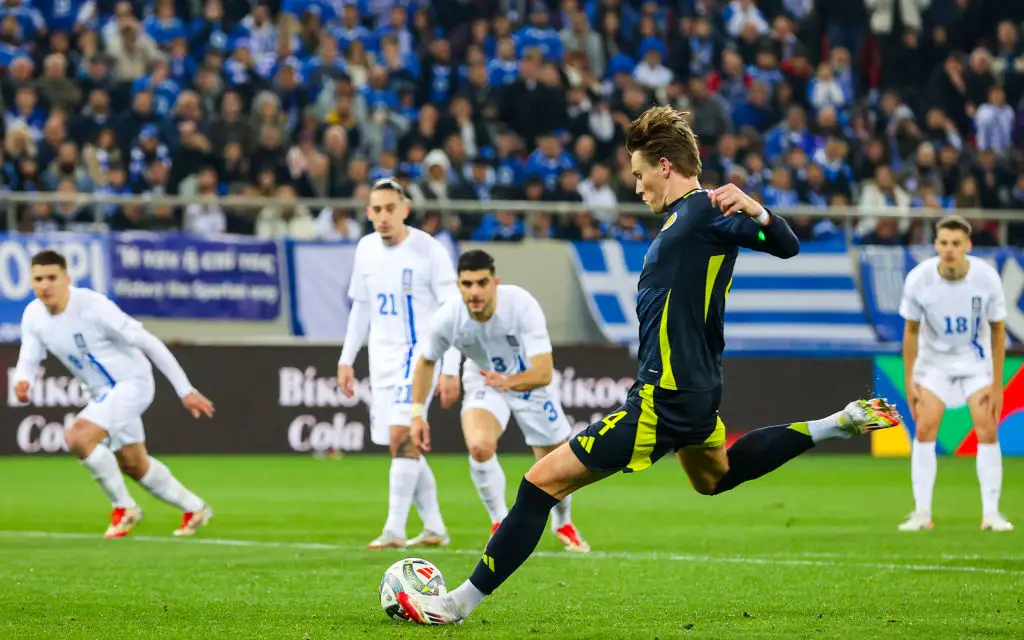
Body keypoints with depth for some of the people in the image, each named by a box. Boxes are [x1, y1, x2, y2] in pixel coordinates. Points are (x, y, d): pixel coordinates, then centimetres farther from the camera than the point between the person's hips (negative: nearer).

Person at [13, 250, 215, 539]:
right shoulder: (33, 316, -7)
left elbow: (148, 343, -21)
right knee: (134, 466, 19)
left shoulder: (92, 306, -26)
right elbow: (28, 360, -3)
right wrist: (23, 382, -30)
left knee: (78, 437, -26)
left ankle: (124, 508, -7)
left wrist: (185, 390, -19)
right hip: (103, 393, 8)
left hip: (132, 382, -8)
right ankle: (194, 509, 41)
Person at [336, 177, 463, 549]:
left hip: (418, 353, -7)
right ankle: (434, 528, 20)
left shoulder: (429, 251, -11)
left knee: (401, 436, -20)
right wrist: (346, 359, 15)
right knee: (403, 447, 9)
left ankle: (394, 530, -19)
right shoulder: (366, 249, 7)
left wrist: (451, 370, -15)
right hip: (382, 358, 7)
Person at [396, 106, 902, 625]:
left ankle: (459, 603, -9)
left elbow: (785, 247, -25)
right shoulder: (683, 216, 13)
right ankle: (839, 423, 32)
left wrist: (756, 212, -43)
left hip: (665, 400, -11)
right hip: (694, 388, 11)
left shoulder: (704, 209, -15)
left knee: (542, 482, -10)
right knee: (714, 476, 39)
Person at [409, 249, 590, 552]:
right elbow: (426, 362, -4)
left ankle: (563, 523, 41)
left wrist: (510, 382, -58)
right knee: (479, 445, -28)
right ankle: (500, 524, -6)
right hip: (484, 383, 1)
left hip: (529, 381, -1)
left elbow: (544, 372, -39)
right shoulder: (447, 318, -27)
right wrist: (417, 413, -9)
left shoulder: (522, 305, -35)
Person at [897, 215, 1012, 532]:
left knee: (988, 431, -10)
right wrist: (909, 381, -8)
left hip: (976, 362, 0)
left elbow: (998, 330, -8)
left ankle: (991, 513, -2)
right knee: (924, 430, -11)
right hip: (934, 361, 0)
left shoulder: (986, 277, -21)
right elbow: (911, 331, -7)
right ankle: (922, 512, -5)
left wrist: (997, 384, -8)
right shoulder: (918, 279, -21)